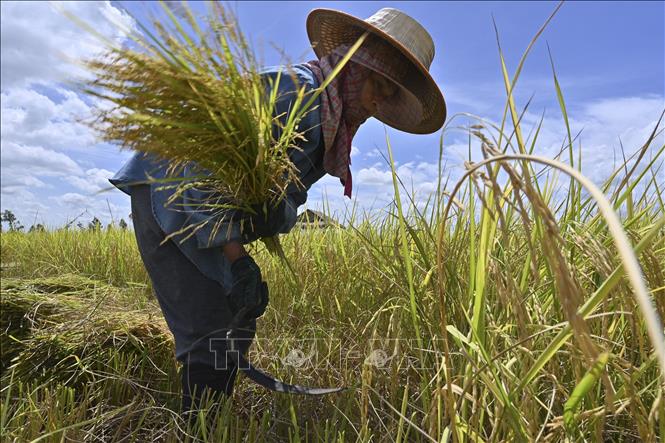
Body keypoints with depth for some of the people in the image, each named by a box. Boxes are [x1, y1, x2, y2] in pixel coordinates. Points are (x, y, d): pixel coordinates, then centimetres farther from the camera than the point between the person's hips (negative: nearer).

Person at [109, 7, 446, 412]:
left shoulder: (330, 133, 8)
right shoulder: (296, 89, -22)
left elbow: (290, 192, 11)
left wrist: (279, 213, -10)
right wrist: (238, 259, -30)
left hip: (207, 214, 10)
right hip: (166, 194, -9)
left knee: (240, 322, 13)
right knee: (211, 335, -14)